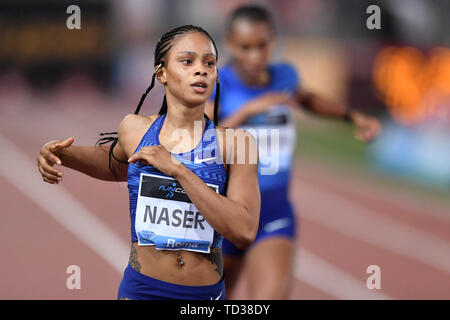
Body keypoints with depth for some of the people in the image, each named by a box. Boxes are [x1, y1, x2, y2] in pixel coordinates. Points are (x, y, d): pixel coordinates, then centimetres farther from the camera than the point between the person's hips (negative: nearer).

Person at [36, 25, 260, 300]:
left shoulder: (234, 142, -7)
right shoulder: (135, 129, 1)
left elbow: (245, 233, -19)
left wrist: (177, 170, -21)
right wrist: (63, 155, 8)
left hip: (206, 296, -1)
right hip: (141, 290, 1)